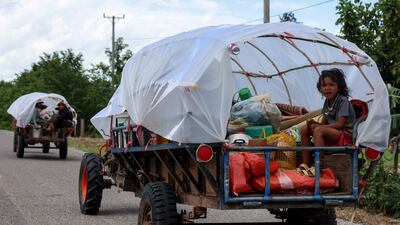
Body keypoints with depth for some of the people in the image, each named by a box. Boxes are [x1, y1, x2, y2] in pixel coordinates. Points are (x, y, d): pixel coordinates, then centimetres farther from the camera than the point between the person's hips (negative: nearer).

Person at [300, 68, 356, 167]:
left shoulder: (343, 101, -13)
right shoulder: (327, 102, 11)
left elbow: (340, 124, -20)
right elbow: (324, 123, 13)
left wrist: (318, 126, -19)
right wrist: (315, 123, -11)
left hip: (346, 134, -9)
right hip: (333, 133, 9)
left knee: (318, 131, -32)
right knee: (304, 129, -3)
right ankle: (306, 164, -6)